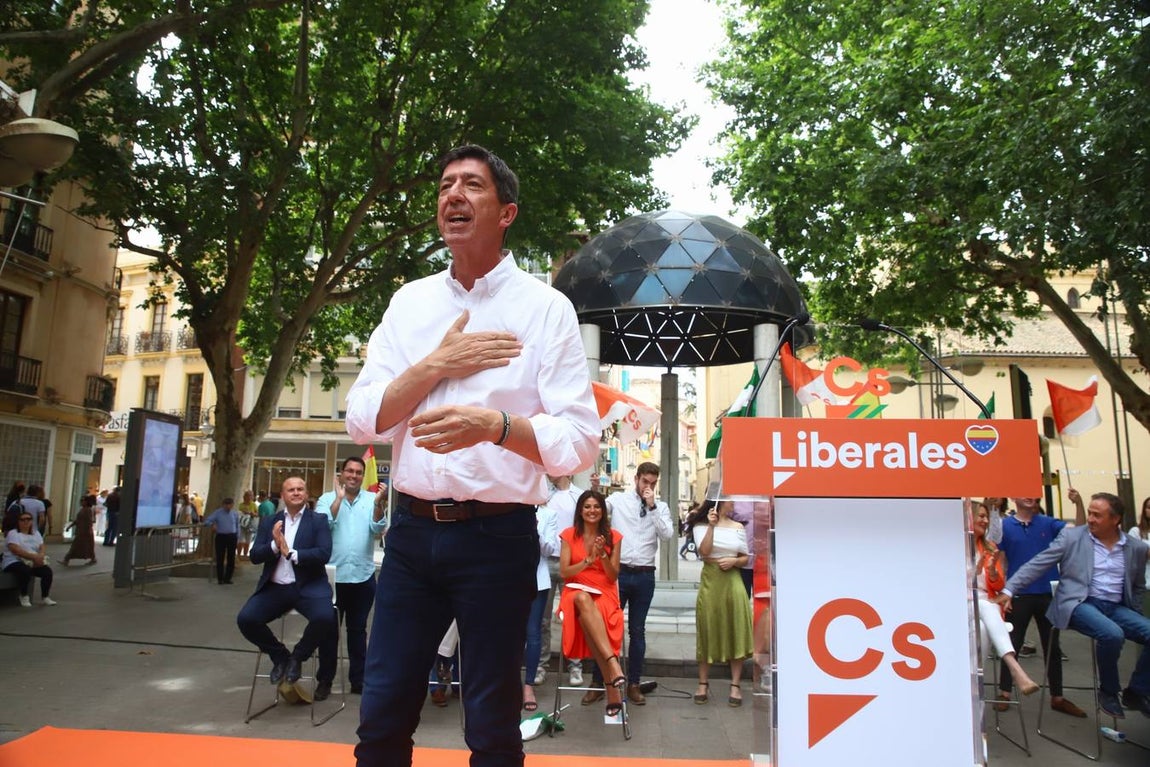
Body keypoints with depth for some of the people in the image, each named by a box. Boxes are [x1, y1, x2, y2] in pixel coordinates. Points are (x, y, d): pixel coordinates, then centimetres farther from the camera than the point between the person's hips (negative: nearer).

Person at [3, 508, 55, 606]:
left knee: (48, 571, -21)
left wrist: (40, 557, -19)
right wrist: (34, 557, -26)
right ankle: (24, 596, -14)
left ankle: (45, 597, -8)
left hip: (33, 563, 5)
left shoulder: (36, 533, 16)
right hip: (14, 562, -5)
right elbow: (16, 550, -19)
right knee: (26, 571, -37)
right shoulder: (13, 533, -4)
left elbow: (42, 547, 5)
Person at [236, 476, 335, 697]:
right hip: (274, 587, 4)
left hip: (308, 586, -3)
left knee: (325, 618, -30)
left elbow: (324, 554, -10)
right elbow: (255, 556, 5)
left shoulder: (318, 521, 1)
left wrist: (291, 553, -18)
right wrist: (274, 545, -14)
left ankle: (297, 656, 3)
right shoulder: (269, 522, 12)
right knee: (245, 619, -18)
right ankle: (280, 655, 10)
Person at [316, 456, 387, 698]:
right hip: (332, 575, -1)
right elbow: (322, 526, -13)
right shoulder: (327, 499, 2)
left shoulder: (372, 500, 2)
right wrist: (339, 498, -17)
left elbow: (378, 530, -10)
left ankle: (358, 680, 20)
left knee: (358, 629, 12)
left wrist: (378, 505, -26)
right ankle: (325, 680, 19)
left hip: (363, 576, 1)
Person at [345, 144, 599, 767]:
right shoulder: (409, 302, 8)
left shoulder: (546, 308, -4)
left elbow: (579, 443, -11)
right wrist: (438, 365, -10)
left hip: (498, 536, -3)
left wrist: (494, 424, -28)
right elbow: (361, 420, 3)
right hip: (412, 530, 4)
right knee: (381, 717, 13)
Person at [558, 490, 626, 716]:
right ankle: (613, 663, -51)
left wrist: (603, 554, -14)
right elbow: (564, 572, -1)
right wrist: (588, 560, -15)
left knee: (587, 619, -38)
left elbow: (613, 576, 4)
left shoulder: (613, 537, 7)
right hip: (576, 593, 0)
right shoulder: (569, 535, 6)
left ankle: (609, 685, -36)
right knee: (583, 598, -41)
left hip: (604, 594, 0)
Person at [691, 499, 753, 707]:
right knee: (708, 632, 4)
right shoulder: (701, 526, 0)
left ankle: (735, 685, 9)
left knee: (736, 632, 0)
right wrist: (711, 526, -17)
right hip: (710, 580, -2)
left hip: (733, 580, 2)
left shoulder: (738, 527, 7)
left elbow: (745, 558, 11)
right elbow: (704, 551, -13)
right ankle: (703, 683, 15)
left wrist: (734, 561, -9)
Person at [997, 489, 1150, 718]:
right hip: (1080, 603, -5)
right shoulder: (1071, 536, -1)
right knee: (1112, 635, -31)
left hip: (1116, 607, 5)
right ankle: (1108, 691, -4)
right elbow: (1037, 564, -4)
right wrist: (1009, 590, -11)